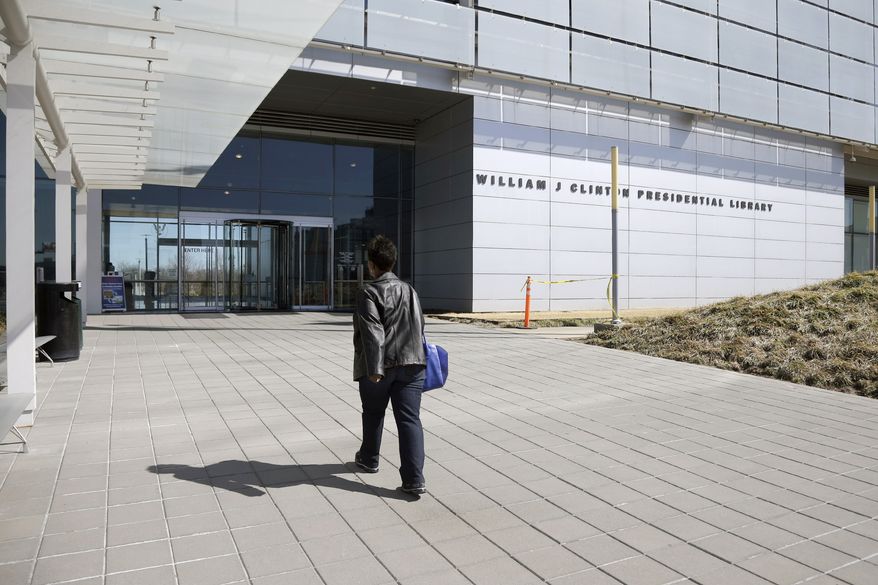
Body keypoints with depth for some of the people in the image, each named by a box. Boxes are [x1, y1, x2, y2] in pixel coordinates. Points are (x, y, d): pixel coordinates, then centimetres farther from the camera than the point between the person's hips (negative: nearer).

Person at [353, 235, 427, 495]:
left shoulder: (369, 292, -7)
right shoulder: (409, 290, 13)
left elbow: (372, 332, -17)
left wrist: (374, 368, -20)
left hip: (380, 366, -4)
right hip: (411, 363, 4)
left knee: (373, 414, 18)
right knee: (409, 419, 1)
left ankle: (369, 459, 40)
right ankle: (414, 479, -6)